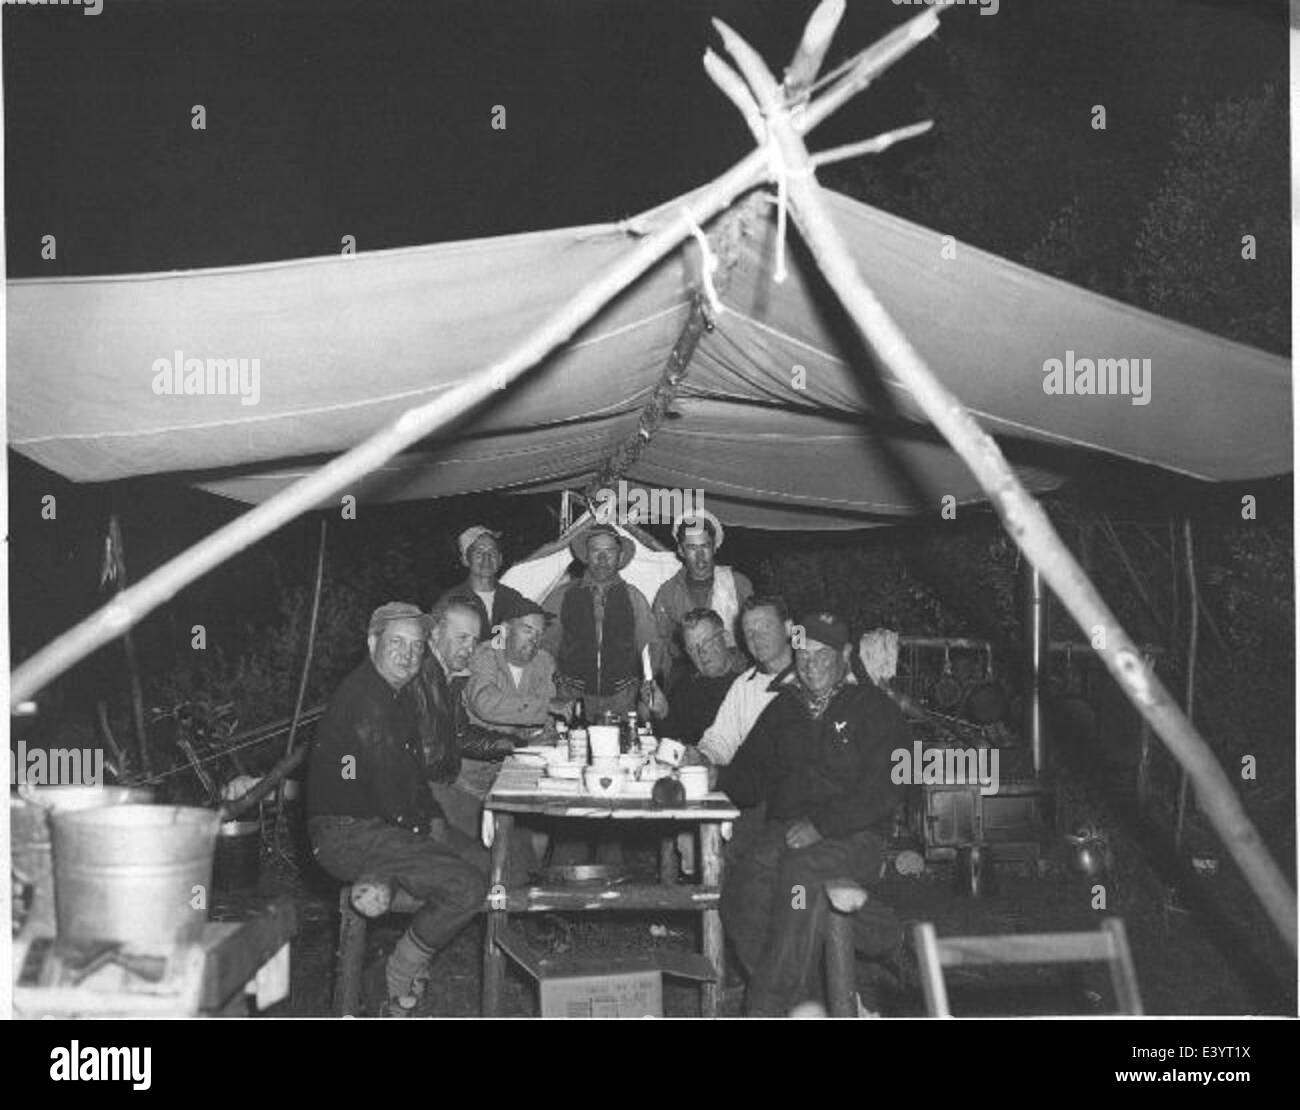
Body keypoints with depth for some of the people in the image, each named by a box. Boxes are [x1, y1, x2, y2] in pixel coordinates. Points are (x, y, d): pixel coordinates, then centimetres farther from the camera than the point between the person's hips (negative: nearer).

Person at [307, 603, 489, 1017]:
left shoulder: (397, 697, 14)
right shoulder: (364, 699, -19)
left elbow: (413, 771, 23)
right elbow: (388, 792, -20)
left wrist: (433, 818, 9)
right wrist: (419, 825, -4)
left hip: (386, 825, 10)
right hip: (347, 835, -10)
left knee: (484, 862, 7)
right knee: (467, 888, -18)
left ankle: (378, 878, 8)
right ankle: (401, 978, 0)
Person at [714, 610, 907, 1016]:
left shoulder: (873, 708, 5)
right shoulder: (783, 708, 20)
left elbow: (882, 792, -6)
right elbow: (752, 778, 21)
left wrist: (821, 825, -16)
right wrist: (719, 777, -2)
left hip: (854, 835, -4)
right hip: (784, 828, 4)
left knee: (802, 869, -36)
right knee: (747, 872, -29)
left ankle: (766, 1005, -34)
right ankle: (806, 1000, -26)